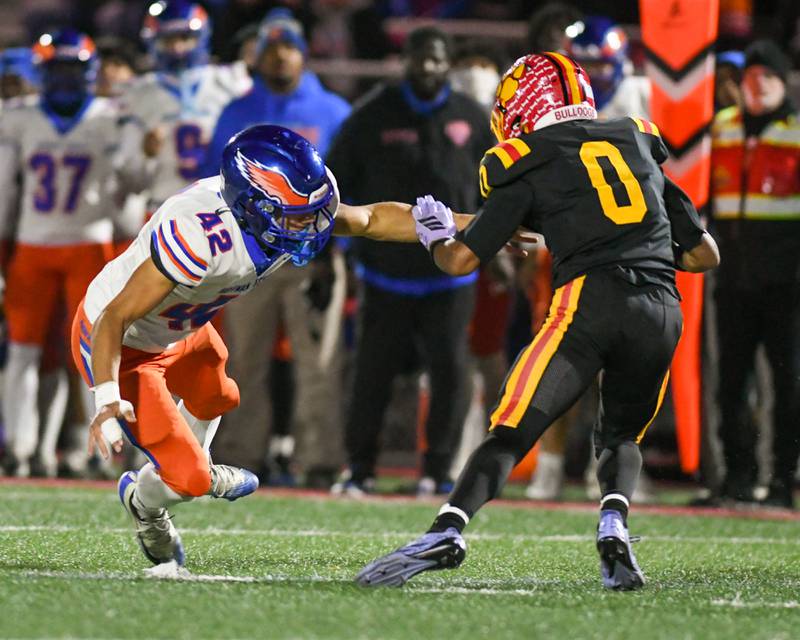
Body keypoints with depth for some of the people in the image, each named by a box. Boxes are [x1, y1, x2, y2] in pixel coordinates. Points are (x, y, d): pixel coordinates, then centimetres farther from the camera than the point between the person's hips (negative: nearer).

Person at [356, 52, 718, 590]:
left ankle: (447, 531, -25)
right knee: (622, 437, 22)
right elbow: (705, 255, 26)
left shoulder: (530, 168, 12)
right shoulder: (639, 146, 24)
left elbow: (461, 261, 12)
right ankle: (614, 530, -5)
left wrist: (435, 237, 33)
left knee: (512, 430, -6)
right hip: (663, 310, 4)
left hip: (590, 301, -4)